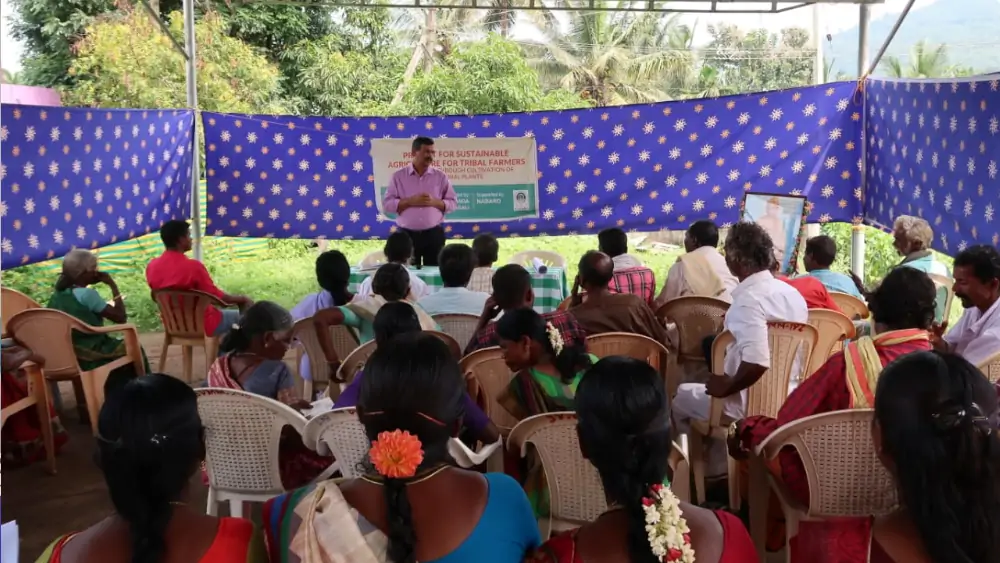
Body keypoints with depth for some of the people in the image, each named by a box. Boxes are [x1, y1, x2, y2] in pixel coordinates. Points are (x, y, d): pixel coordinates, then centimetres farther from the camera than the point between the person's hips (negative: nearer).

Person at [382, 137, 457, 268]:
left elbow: (452, 203, 6)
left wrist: (434, 202, -13)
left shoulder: (440, 176, 5)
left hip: (434, 234, 1)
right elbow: (387, 204, -1)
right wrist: (410, 201, -15)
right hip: (407, 234, -1)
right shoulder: (399, 176, 3)